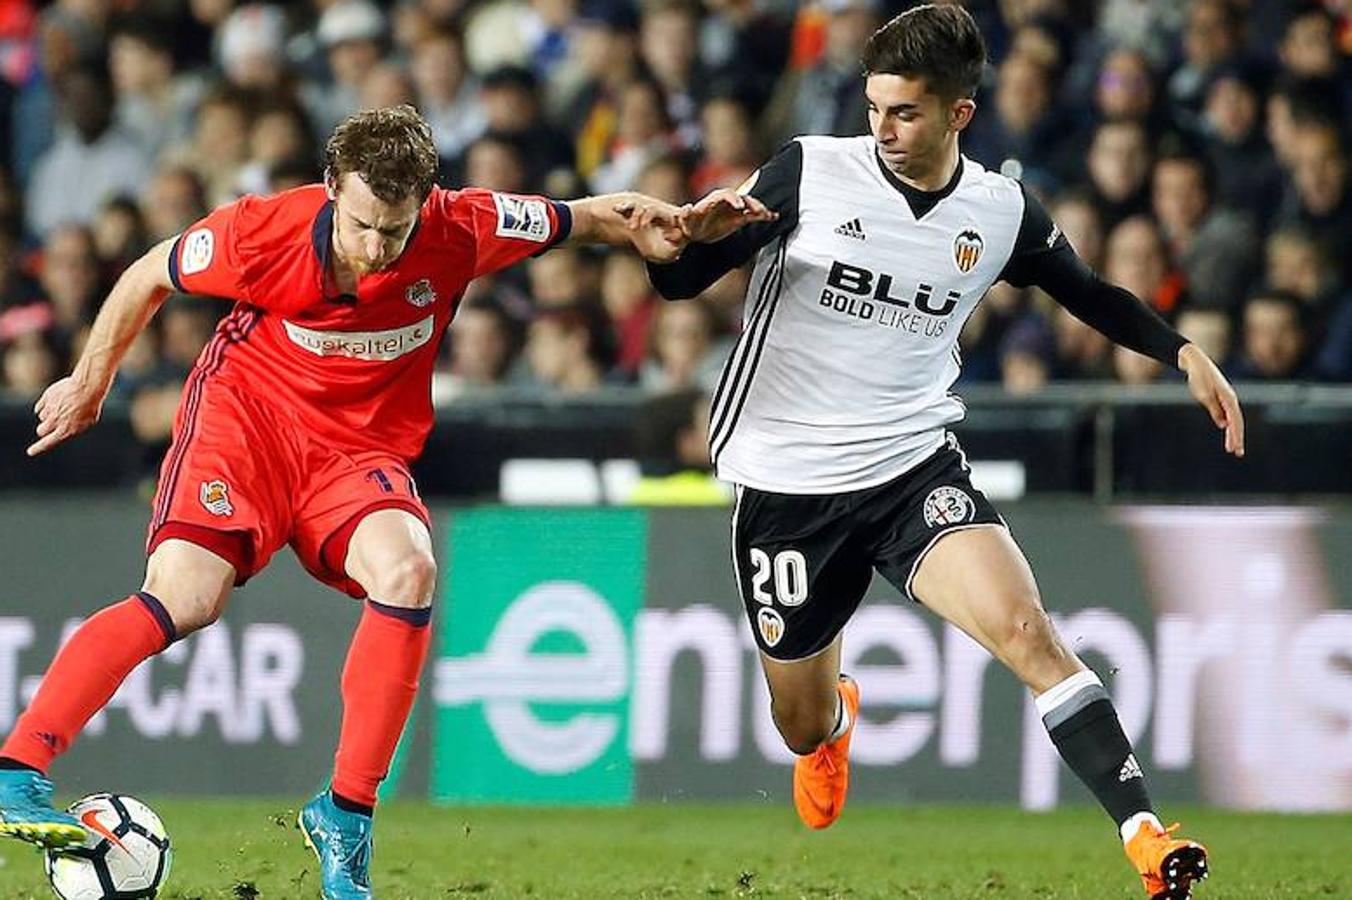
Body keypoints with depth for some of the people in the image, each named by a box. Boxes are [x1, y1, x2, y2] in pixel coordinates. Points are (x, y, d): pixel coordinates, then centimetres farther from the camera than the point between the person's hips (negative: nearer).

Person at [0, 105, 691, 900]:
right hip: (246, 412, -2)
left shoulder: (462, 231, -16)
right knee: (185, 596, -26)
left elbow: (573, 219, 5)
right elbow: (149, 276, 1)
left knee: (407, 572, -29)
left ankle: (346, 815, -18)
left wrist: (636, 224, -14)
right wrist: (91, 382, 12)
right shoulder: (262, 234, -20)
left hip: (362, 452, 2)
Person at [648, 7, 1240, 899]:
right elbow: (679, 280, -7)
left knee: (1024, 628, -26)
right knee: (803, 726, 13)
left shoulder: (1004, 212, -2)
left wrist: (1184, 353, 6)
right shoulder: (809, 171, -10)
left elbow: (1089, 292, 18)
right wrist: (699, 235, -30)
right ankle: (838, 716, 54)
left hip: (915, 470, 0)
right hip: (786, 483, 0)